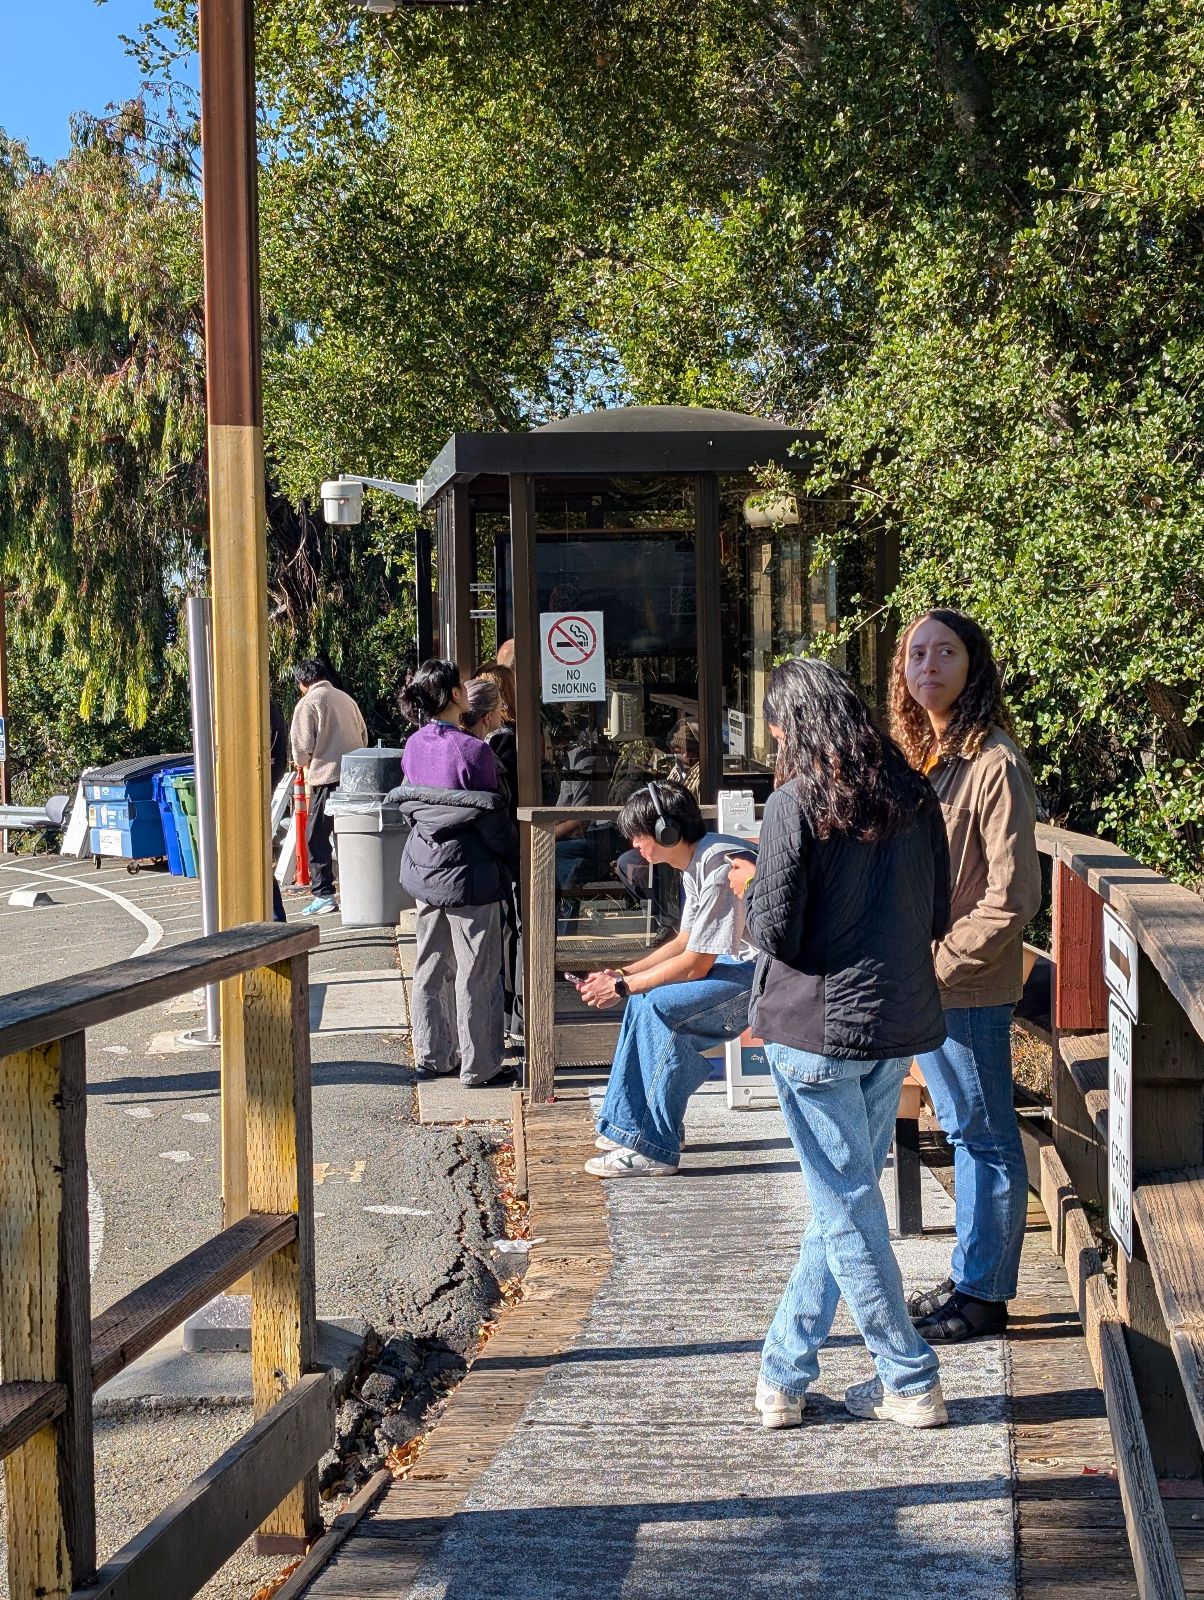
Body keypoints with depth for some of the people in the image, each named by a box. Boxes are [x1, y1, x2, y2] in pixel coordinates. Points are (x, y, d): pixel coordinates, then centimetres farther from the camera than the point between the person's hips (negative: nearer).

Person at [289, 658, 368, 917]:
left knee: (317, 837, 0)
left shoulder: (308, 703, -4)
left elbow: (302, 747, -8)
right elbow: (363, 736, 19)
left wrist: (301, 762, 13)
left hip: (327, 777, -6)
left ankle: (323, 895, -5)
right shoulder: (346, 699, 15)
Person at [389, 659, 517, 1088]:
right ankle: (478, 1065, 10)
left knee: (429, 968, 16)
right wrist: (516, 860, 0)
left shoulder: (413, 747, 2)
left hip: (424, 871, 7)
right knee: (475, 972, 3)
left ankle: (431, 1056, 25)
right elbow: (492, 820, -14)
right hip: (468, 874, -7)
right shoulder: (472, 751, -19)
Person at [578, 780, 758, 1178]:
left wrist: (622, 986, -12)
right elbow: (686, 941, 18)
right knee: (643, 999, 4)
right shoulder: (695, 862, 9)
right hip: (739, 962, 10)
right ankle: (627, 1128, 10)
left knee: (660, 1006, -21)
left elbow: (696, 964, -21)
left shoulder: (719, 866, -23)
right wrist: (622, 974, 7)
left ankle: (653, 1149, -14)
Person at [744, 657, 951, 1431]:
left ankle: (912, 1382, 12)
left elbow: (775, 934, -14)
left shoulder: (795, 804, -14)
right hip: (898, 1024, 6)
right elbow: (938, 917, 9)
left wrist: (753, 888, 5)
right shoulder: (914, 796, 3)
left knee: (846, 1209, 5)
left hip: (817, 1028, -6)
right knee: (847, 1202, 14)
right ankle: (784, 1373, 22)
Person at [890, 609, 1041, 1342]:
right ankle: (969, 1276, 27)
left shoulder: (995, 764, -16)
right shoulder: (921, 758, 10)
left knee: (987, 1139, 3)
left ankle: (984, 1294, 12)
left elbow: (1012, 896, -19)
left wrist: (939, 968, -17)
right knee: (963, 1132, 17)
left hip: (970, 988, -8)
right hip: (921, 981, 8)